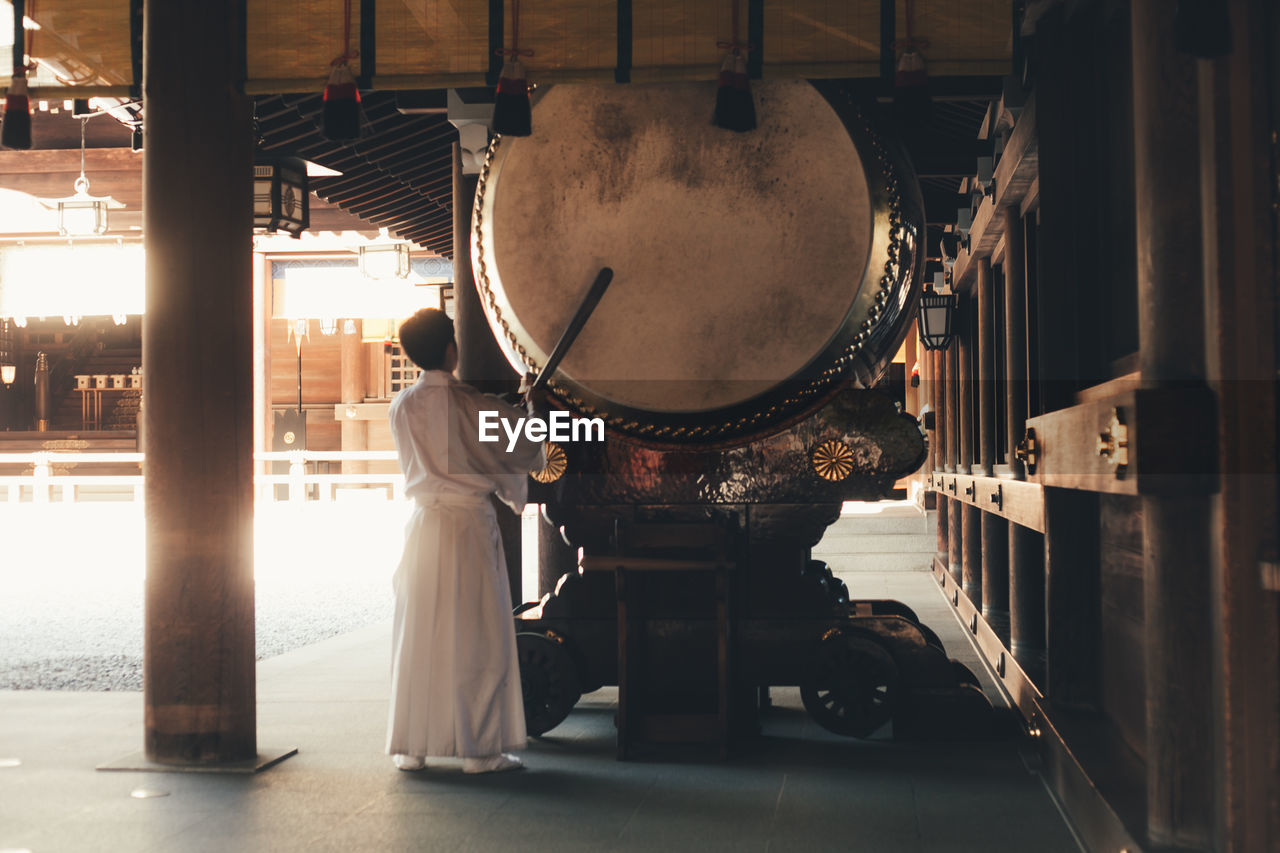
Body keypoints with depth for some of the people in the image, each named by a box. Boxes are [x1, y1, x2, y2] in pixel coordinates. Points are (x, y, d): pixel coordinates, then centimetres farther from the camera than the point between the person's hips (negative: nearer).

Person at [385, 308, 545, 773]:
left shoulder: (401, 407, 3)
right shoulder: (471, 404, -9)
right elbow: (527, 446, 2)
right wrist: (535, 409, 24)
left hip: (424, 525, 4)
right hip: (470, 525, -4)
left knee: (419, 636, 9)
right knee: (477, 638, 3)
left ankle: (411, 747, 12)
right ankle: (480, 748, 6)